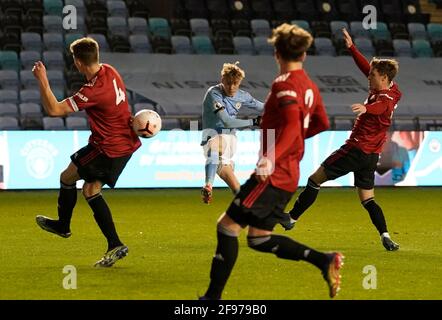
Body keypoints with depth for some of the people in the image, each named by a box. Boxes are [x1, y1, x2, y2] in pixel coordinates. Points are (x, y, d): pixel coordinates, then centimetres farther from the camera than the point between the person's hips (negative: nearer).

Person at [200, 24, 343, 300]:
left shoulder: (284, 84, -13)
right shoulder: (310, 86, 13)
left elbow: (292, 125, -28)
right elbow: (322, 124, 25)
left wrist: (271, 158, -36)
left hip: (274, 174, -9)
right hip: (289, 175, 9)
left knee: (228, 226, -4)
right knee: (260, 239, 13)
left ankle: (213, 296, -5)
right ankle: (325, 261, 2)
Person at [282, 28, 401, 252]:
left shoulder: (386, 98, -19)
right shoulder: (391, 90, 8)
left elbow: (379, 106, -46)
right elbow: (365, 66, 20)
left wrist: (366, 108, -66)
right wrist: (351, 47, 19)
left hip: (356, 149, -9)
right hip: (371, 155, 9)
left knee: (315, 179, 4)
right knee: (367, 200, 9)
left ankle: (291, 218, 10)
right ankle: (385, 235, -11)